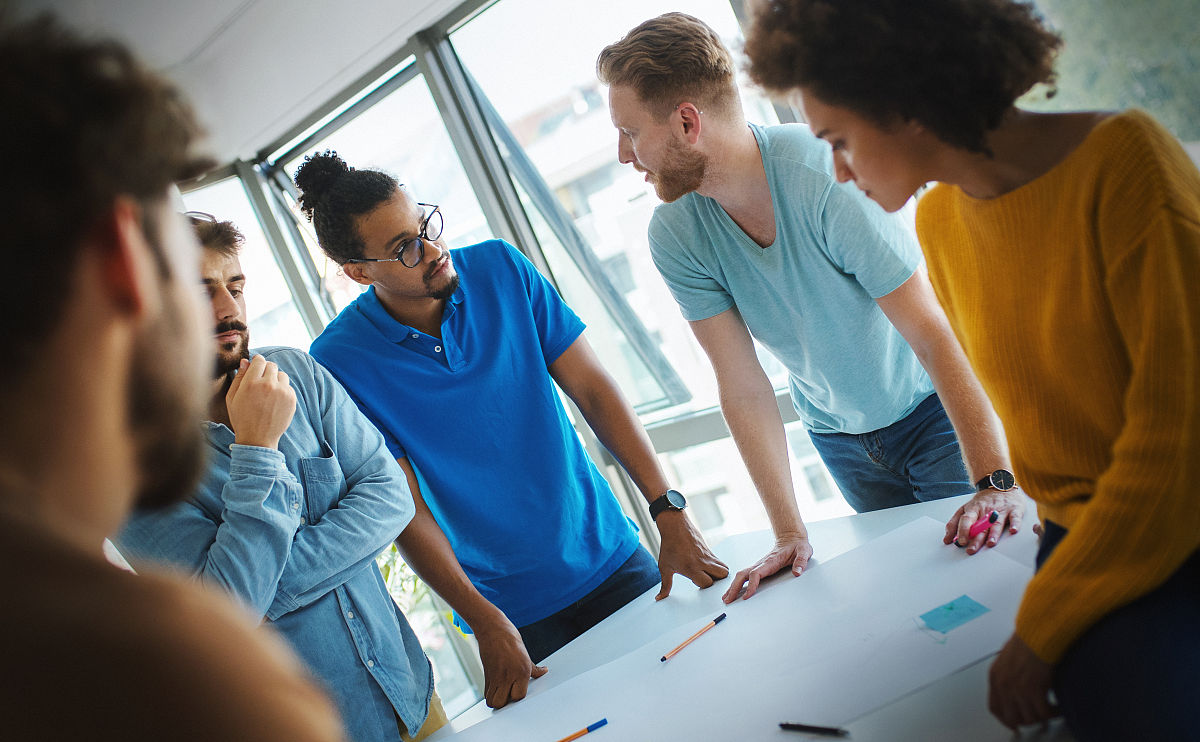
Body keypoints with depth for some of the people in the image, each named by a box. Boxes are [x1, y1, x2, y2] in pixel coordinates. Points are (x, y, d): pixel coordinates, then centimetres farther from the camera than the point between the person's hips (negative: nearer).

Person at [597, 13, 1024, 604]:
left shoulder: (826, 174, -31)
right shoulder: (674, 234, -16)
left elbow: (934, 337, -30)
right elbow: (743, 387, -15)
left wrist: (995, 481, -36)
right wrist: (789, 534, -18)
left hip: (932, 409, -4)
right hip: (838, 438, 4)